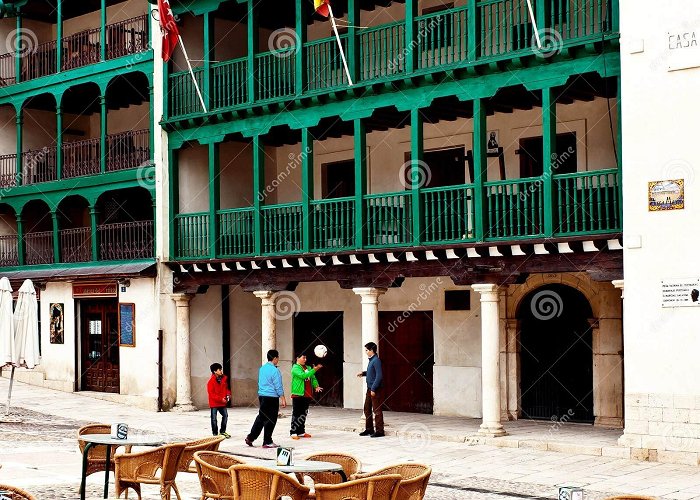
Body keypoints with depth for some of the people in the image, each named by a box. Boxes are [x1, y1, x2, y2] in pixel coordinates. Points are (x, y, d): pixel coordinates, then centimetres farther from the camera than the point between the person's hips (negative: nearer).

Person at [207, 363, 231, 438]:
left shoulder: (224, 378, 4)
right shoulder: (211, 381, -16)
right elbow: (211, 394, -17)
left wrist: (228, 394, -2)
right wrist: (220, 399, -21)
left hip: (222, 402, 6)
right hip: (214, 403, -6)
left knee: (225, 415, 8)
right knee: (214, 418, 1)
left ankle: (222, 431, 23)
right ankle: (215, 433, 10)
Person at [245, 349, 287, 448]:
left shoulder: (262, 368, 10)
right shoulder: (274, 370, -14)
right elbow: (278, 386, -14)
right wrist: (283, 399, -9)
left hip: (261, 395, 8)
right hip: (272, 397, -8)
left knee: (261, 417, 16)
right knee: (270, 420, 1)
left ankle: (250, 437, 15)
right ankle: (267, 442, 6)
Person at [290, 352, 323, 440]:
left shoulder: (308, 368, 17)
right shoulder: (295, 368, -7)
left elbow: (313, 378, 12)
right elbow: (303, 375, -22)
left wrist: (316, 386, -7)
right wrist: (314, 370, -25)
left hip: (307, 395, 7)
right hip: (298, 394, -7)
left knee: (303, 414, 12)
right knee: (296, 414, -6)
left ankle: (301, 432, 19)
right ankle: (293, 432, -3)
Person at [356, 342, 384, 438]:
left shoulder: (376, 360, -16)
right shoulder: (371, 360, 13)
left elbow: (379, 376, -21)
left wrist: (373, 389, -21)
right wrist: (363, 373, 11)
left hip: (376, 390, -10)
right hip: (370, 389, 10)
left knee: (377, 411, -4)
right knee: (367, 409, 15)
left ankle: (379, 431, 2)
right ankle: (369, 429, 24)